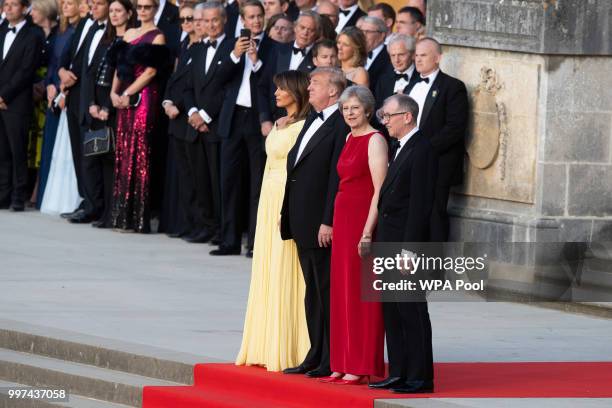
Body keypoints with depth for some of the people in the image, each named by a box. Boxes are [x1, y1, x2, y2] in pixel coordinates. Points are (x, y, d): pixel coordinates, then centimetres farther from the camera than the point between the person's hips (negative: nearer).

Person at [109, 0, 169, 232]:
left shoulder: (157, 37, -2)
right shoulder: (129, 34, 17)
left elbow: (150, 71, -10)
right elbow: (120, 66, 15)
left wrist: (127, 94, -13)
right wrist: (114, 92, 1)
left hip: (144, 97, -7)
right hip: (124, 99, 7)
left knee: (138, 153, -7)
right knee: (123, 153, 5)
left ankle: (138, 218, -6)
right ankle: (122, 215, 9)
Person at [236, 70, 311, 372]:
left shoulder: (303, 126, -12)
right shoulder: (280, 124, 15)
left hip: (290, 200, -9)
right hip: (270, 200, 9)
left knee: (285, 274, -6)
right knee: (267, 273, 9)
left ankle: (286, 350, -2)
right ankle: (266, 347, 14)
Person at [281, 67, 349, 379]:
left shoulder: (342, 125, -15)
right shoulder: (313, 120, 15)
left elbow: (337, 177, -19)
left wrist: (328, 222, -21)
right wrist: (288, 214, 14)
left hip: (324, 224, -9)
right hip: (303, 222, 9)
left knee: (327, 291, -3)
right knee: (313, 291, 14)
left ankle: (332, 361, 2)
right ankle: (316, 356, 20)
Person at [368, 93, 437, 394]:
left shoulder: (421, 150, -14)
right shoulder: (402, 149, 16)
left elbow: (420, 203, -18)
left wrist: (409, 249, -21)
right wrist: (380, 242, 15)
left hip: (407, 243, -10)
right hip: (390, 244, 10)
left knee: (412, 311, -5)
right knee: (392, 312, 11)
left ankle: (420, 377, -1)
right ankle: (399, 373, 17)